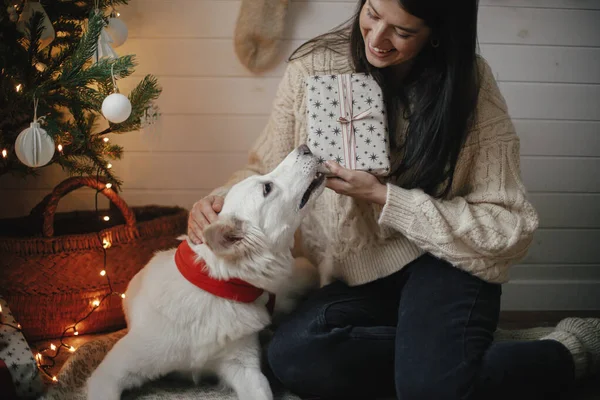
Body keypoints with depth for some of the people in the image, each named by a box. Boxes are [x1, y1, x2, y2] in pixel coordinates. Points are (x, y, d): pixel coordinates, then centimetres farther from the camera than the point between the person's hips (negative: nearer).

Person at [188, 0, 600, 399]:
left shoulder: (468, 84, -9)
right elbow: (267, 171, 7)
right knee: (292, 355, -28)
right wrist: (222, 201, -16)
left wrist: (384, 198, -17)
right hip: (359, 277, 3)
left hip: (443, 264, -2)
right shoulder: (315, 67, -4)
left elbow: (509, 226, -9)